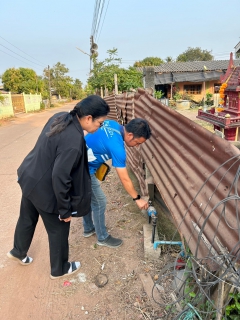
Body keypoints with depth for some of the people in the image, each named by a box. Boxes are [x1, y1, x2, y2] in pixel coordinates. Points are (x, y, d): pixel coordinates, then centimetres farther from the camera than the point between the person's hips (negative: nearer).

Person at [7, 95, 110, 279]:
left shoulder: (60, 117, -7)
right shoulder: (74, 141, -33)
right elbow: (60, 178, -30)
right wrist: (65, 209, -17)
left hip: (29, 178, 9)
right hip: (45, 189, -8)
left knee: (27, 218, 30)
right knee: (58, 230, 15)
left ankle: (18, 252, 57)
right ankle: (59, 269, 40)